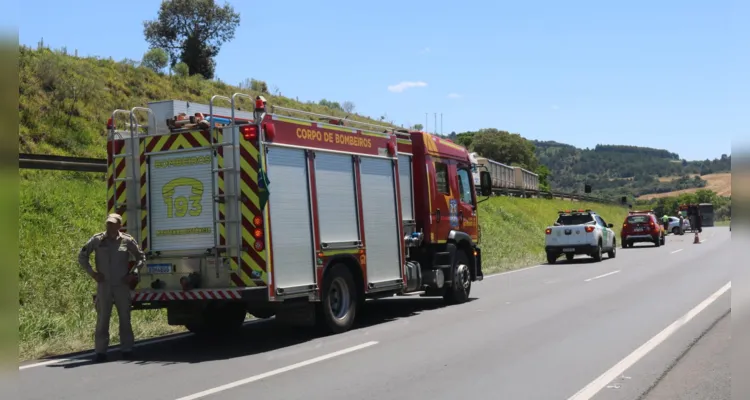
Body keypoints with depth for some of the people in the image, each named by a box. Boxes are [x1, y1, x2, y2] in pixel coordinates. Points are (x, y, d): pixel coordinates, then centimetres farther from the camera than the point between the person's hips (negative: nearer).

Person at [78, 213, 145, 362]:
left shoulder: (127, 240, 0)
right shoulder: (97, 240, 0)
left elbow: (141, 257, 11)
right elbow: (82, 256, 9)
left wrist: (133, 274, 1)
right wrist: (92, 273, 0)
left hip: (122, 285, 0)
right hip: (104, 285, 0)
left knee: (125, 318, 6)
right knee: (102, 318, 0)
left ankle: (127, 349, 15)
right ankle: (100, 351, 5)